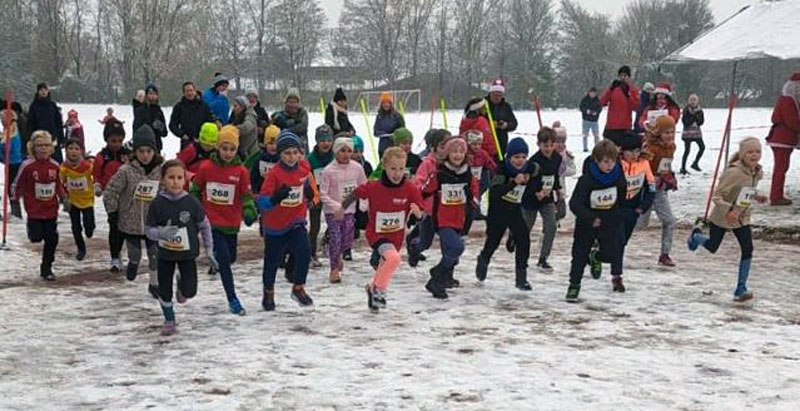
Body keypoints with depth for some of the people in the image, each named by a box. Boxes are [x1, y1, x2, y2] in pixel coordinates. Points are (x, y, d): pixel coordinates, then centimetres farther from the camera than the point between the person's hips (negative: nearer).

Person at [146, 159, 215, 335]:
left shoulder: (191, 202, -12)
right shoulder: (157, 204, -12)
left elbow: (205, 226, 0)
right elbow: (149, 230, -6)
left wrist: (209, 250, 2)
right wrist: (161, 232, -28)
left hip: (188, 253, 0)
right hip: (165, 254, 1)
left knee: (190, 291, -6)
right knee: (164, 290, 6)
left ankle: (182, 286, 31)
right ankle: (169, 321, 29)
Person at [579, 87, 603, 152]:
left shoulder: (597, 100, 2)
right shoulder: (584, 99, -2)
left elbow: (600, 108, -1)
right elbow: (581, 107, -3)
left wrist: (596, 112, -21)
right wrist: (586, 110, -21)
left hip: (594, 120, 1)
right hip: (586, 120, -1)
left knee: (596, 135, 1)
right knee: (585, 135, 1)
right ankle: (585, 148, 8)